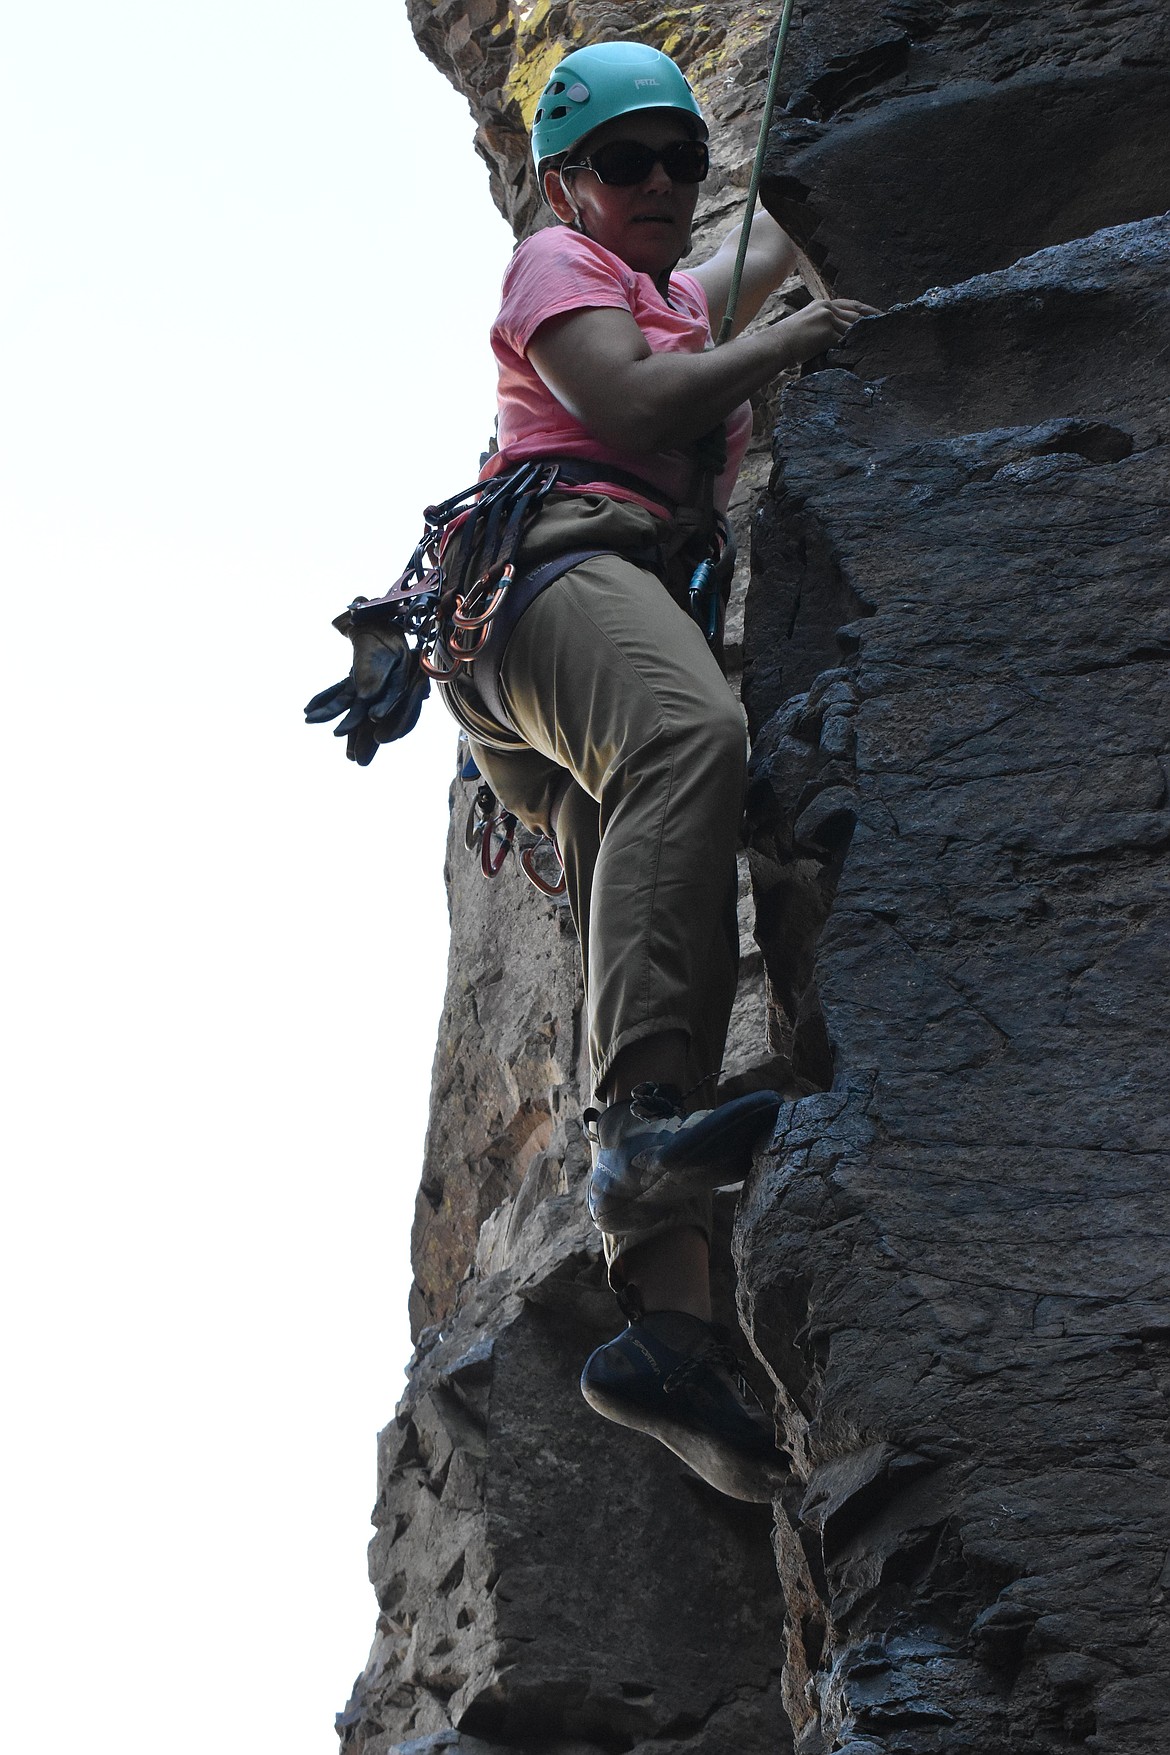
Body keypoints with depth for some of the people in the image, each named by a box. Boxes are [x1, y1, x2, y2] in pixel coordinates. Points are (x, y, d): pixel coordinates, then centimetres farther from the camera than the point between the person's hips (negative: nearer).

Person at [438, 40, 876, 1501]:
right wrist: (789, 345, 3)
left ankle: (664, 1325, -27)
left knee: (643, 975, -12)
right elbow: (628, 405, -5)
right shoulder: (555, 265, 13)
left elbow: (777, 239, 59)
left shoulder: (685, 297, 38)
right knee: (693, 736, -41)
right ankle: (648, 1118, -56)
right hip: (564, 554, -8)